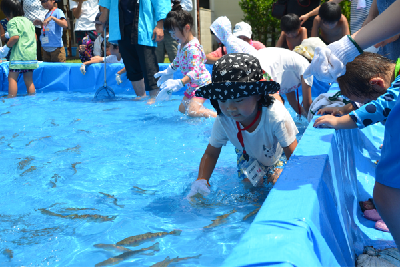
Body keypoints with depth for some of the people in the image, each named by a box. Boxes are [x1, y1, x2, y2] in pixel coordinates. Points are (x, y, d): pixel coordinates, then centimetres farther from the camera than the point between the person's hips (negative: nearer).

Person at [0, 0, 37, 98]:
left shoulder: (12, 22, -4)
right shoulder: (28, 21, 18)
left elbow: (15, 37, -18)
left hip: (19, 55, -7)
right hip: (31, 55, 7)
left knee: (12, 78, -3)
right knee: (29, 80, 10)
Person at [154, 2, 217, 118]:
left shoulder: (193, 48, -25)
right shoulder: (181, 45, 6)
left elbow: (195, 72, -33)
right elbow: (177, 61, 27)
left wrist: (180, 83, -41)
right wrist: (168, 72, 36)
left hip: (202, 83, -11)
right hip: (192, 86, 11)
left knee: (192, 111, -26)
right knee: (182, 109, 17)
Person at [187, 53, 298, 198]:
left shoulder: (276, 116, -44)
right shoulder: (223, 121, -34)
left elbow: (294, 156, -32)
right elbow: (211, 153, -19)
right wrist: (201, 180, -34)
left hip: (277, 155, -2)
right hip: (249, 155, 2)